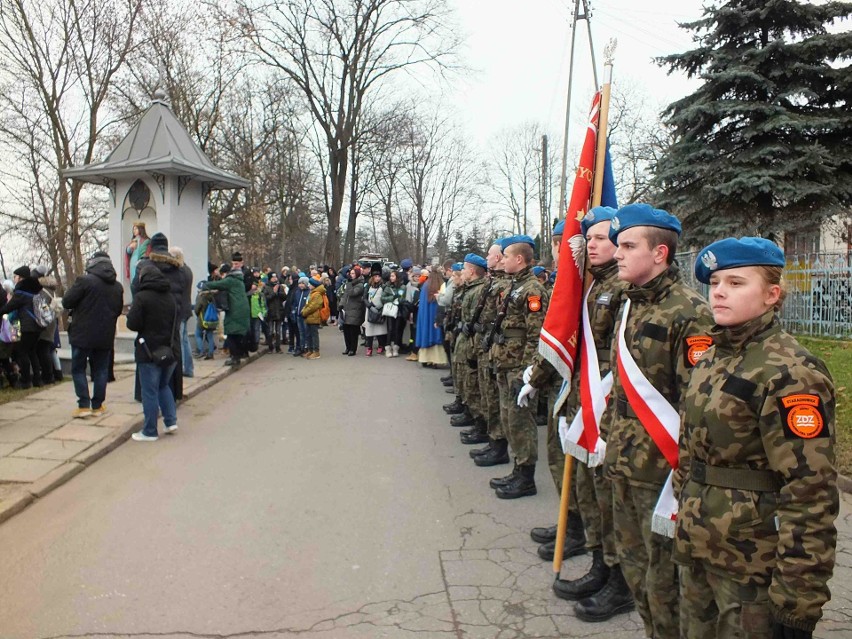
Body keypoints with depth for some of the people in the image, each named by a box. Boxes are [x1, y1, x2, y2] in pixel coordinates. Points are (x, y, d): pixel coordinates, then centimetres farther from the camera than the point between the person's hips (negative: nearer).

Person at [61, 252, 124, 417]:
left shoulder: (84, 281, -13)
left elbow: (67, 302, -10)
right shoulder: (118, 286, 4)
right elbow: (119, 310, 13)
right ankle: (97, 405, 15)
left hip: (83, 335, -4)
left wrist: (81, 304, 8)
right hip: (106, 336, 4)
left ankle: (84, 405, 2)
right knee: (101, 370, 12)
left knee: (78, 369, 7)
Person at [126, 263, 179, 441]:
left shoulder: (141, 297, -11)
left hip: (150, 352, -6)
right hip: (171, 350, 6)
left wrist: (130, 313, 5)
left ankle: (150, 432, 9)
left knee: (150, 391, 2)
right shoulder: (171, 297, 9)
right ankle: (171, 421, 15)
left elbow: (133, 324, -13)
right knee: (163, 385, 23)